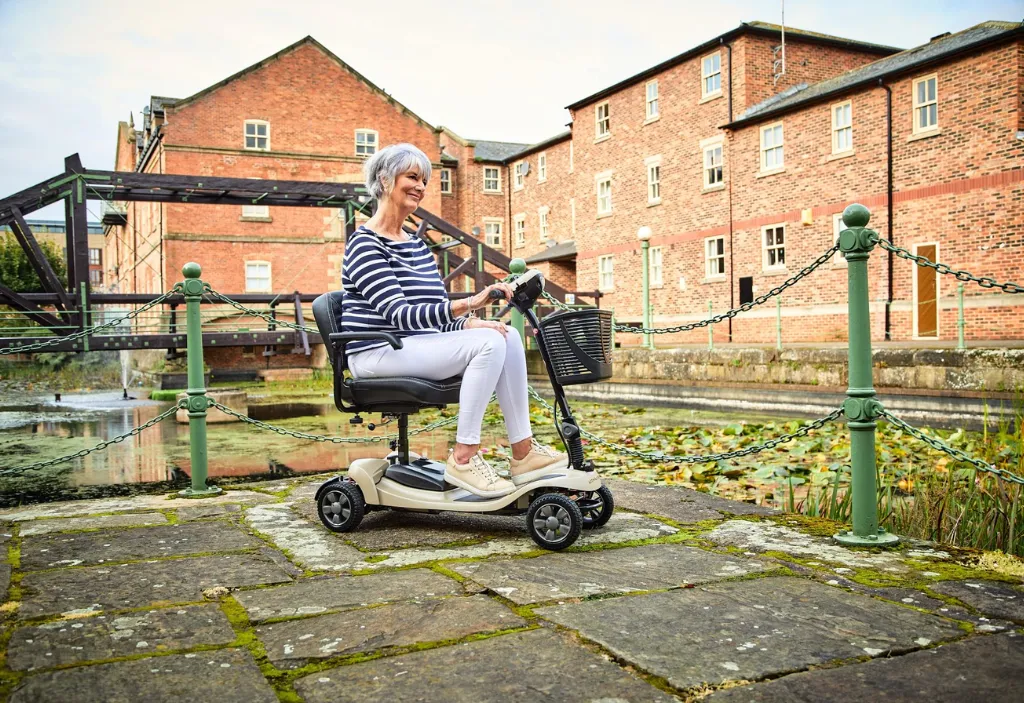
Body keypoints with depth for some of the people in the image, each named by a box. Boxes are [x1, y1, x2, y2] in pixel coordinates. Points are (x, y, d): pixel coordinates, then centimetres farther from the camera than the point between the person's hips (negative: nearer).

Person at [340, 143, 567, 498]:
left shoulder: (416, 245, 19)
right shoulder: (365, 244, -9)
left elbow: (436, 314, 16)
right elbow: (398, 314, -21)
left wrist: (469, 323, -7)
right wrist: (467, 305, -31)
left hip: (417, 346, 8)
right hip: (380, 352, -8)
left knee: (507, 336, -11)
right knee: (489, 343, -25)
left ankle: (523, 451, -12)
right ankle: (463, 457, -21)